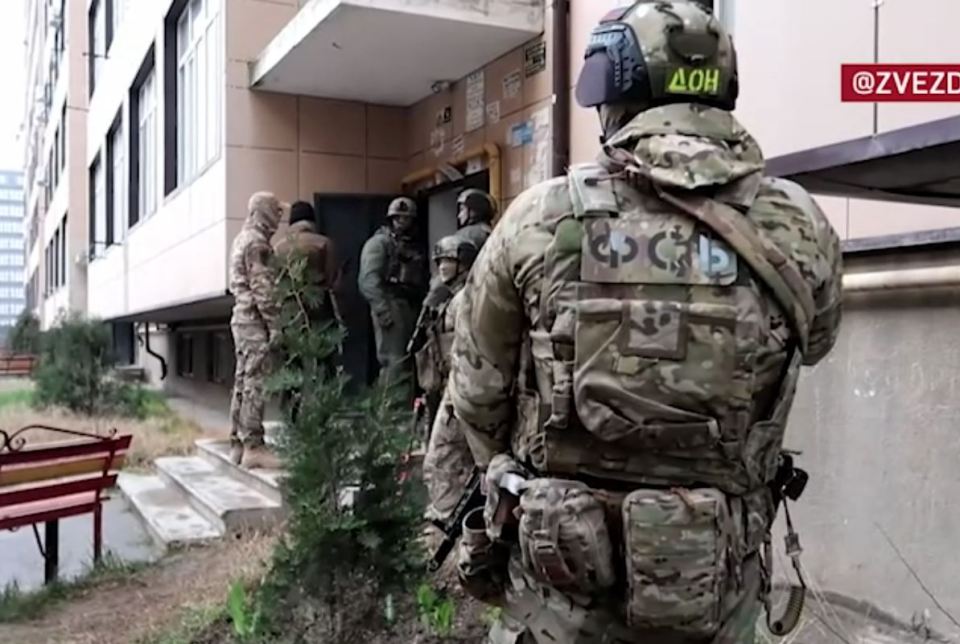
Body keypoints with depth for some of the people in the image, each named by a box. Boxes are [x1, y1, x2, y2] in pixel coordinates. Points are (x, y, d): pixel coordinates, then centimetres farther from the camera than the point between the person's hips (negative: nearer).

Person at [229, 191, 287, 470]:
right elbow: (262, 288, -18)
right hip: (255, 319, -10)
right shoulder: (257, 241, -11)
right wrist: (274, 323, -17)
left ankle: (238, 443, 14)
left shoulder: (243, 238, 19)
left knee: (243, 382, 10)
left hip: (243, 318, 10)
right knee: (255, 384, -10)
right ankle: (253, 447, -9)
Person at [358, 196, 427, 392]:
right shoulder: (379, 242, 0)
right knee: (393, 361, -10)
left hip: (412, 307, 7)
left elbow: (421, 281, 18)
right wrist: (382, 309, -21)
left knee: (409, 360, 10)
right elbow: (368, 279, -12)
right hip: (391, 305, -7)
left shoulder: (414, 248, 22)